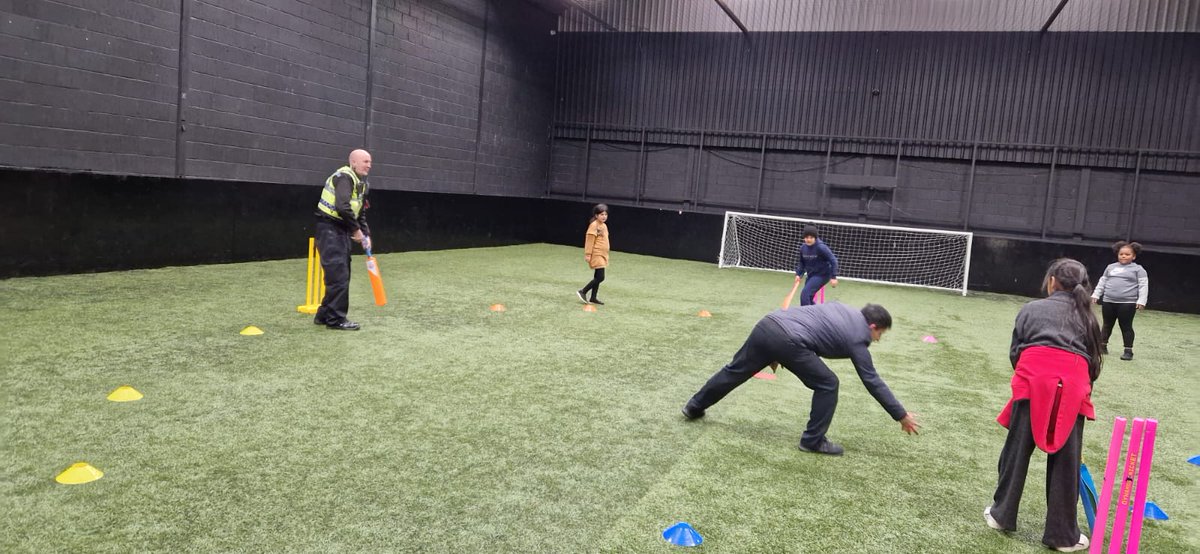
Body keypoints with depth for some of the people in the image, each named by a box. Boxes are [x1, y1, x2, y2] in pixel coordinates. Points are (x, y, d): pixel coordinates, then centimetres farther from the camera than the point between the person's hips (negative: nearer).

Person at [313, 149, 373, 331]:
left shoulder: (362, 184, 15)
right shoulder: (344, 177, -16)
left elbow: (361, 213, 18)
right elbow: (342, 207, -29)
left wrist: (366, 235, 5)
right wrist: (357, 230, -21)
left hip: (342, 230, 10)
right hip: (329, 228, -10)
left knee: (343, 274, 12)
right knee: (338, 274, -10)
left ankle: (324, 315, 22)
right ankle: (336, 318, -3)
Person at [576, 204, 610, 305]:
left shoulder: (604, 226, 13)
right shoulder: (594, 225, -13)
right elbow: (589, 240, -15)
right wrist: (588, 254, -17)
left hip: (602, 255, 9)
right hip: (596, 255, -9)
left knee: (597, 277, 11)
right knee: (600, 277, -13)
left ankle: (593, 298, 18)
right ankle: (583, 292, -2)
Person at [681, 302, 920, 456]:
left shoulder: (841, 309, 28)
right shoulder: (857, 339, 8)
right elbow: (873, 382, 10)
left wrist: (775, 352, 36)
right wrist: (901, 416, 19)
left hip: (768, 323, 8)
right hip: (788, 340, -8)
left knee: (735, 370, 21)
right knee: (827, 385, 8)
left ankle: (694, 407, 33)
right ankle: (813, 441, 16)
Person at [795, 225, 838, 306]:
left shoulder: (821, 247, -22)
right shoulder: (803, 247, -4)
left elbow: (833, 260, -19)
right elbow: (801, 262, 10)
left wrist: (833, 277, -20)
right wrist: (798, 274, -4)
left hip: (822, 275, -7)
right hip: (811, 275, 7)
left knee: (805, 294, -19)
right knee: (808, 297, 10)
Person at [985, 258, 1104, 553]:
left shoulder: (1032, 308, 20)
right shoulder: (1086, 316, 25)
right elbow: (1093, 360, 23)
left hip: (1034, 374, -1)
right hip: (1073, 382, 2)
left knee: (1017, 449, 10)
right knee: (1066, 459, 9)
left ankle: (1002, 515, 22)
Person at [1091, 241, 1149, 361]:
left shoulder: (1138, 269, 0)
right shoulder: (1110, 267, 13)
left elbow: (1143, 285, -6)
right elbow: (1102, 281, 19)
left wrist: (1141, 301, -14)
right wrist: (1096, 294, 13)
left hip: (1127, 303, -4)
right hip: (1108, 302, 4)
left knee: (1126, 326, -1)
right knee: (1107, 325, 14)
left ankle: (1128, 350, 5)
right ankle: (1102, 345, 25)